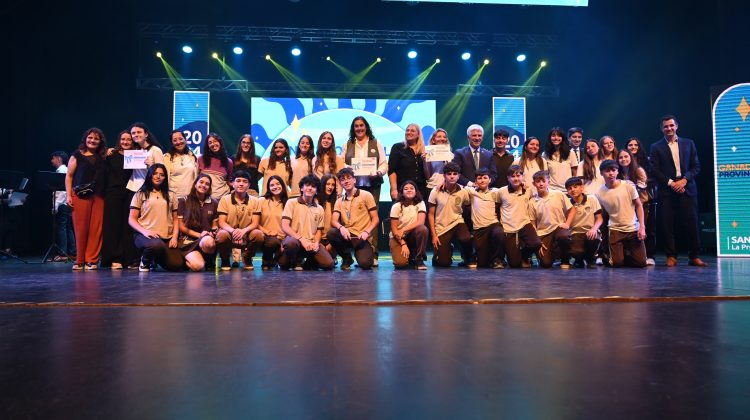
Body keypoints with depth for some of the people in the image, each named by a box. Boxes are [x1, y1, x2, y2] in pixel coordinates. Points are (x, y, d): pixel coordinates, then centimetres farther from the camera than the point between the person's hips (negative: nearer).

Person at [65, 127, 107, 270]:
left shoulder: (103, 157, 15)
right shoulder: (77, 156, 8)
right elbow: (69, 176, 5)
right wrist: (69, 195, -3)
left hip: (98, 197, 2)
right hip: (80, 196, -2)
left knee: (96, 228, -2)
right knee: (81, 228, -1)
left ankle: (91, 260, 5)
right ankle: (80, 260, 9)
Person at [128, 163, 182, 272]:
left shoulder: (171, 195, 19)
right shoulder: (141, 194, 10)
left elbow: (175, 219, 16)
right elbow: (131, 219, 5)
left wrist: (174, 237, 0)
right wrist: (144, 231, -14)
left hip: (167, 238, 3)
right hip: (145, 235, -3)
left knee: (176, 265, -21)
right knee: (157, 245, -40)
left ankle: (155, 259, 14)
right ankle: (145, 261, -3)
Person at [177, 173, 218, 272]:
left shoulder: (214, 203, 12)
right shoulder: (183, 201, 4)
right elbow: (181, 226, 2)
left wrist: (212, 233, -9)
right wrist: (199, 235, -8)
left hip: (208, 238, 2)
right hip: (188, 240, -1)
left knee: (208, 242, -41)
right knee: (198, 266, -32)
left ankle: (209, 261, -6)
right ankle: (189, 259, 7)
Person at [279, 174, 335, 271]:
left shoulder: (319, 209, 13)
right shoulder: (291, 203, 2)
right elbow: (285, 226, -7)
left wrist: (316, 243, -4)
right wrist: (302, 239, -18)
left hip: (311, 243, 4)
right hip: (294, 238, -4)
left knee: (328, 264, -20)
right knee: (291, 243, -41)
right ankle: (285, 263, -6)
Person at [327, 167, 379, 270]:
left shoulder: (366, 195, 3)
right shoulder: (339, 201, 13)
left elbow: (375, 219, 0)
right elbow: (333, 221, 0)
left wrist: (366, 232, -18)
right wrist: (341, 227, -24)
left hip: (362, 237, -3)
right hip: (347, 235, 4)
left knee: (365, 263, -29)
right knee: (331, 233, -29)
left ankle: (362, 253, 12)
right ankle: (347, 259, -2)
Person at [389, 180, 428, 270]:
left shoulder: (420, 203, -6)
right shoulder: (396, 206, -8)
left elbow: (420, 222, -20)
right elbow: (394, 228, -9)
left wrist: (403, 230, -26)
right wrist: (403, 244, -18)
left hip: (412, 236, 2)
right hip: (398, 238, -1)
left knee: (422, 229, -33)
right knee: (401, 263, -27)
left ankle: (419, 259, -13)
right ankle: (408, 255, 13)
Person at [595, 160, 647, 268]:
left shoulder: (628, 186, -7)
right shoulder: (599, 194, -6)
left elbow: (639, 206, 1)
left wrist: (642, 227, -6)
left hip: (633, 229, 1)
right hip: (615, 230, -1)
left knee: (641, 262, -3)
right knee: (617, 263, -9)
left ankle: (627, 249, 28)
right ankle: (622, 250, 24)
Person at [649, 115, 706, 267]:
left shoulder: (688, 143, 13)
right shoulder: (656, 147, 7)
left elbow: (696, 166, 9)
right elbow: (654, 170, 0)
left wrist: (684, 180, -7)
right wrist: (671, 183, -10)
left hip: (687, 189, 1)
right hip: (667, 191, -1)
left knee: (692, 223, -1)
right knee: (668, 225, -3)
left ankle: (694, 257, 8)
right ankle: (671, 257, 5)